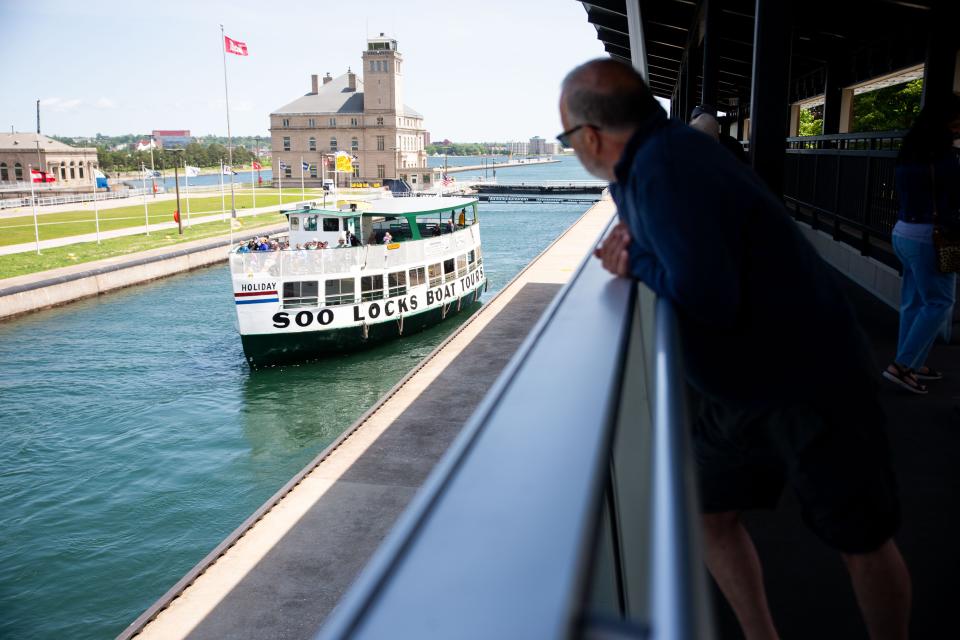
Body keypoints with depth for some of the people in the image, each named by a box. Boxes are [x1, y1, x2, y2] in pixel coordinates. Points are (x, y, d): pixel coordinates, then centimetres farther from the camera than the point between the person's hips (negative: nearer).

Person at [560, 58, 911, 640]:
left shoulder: (666, 168, -27)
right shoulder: (659, 152, 2)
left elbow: (708, 299, -33)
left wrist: (636, 259, -16)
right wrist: (632, 245, -7)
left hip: (808, 386, -9)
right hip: (737, 390, 9)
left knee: (864, 543, 10)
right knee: (710, 515, 15)